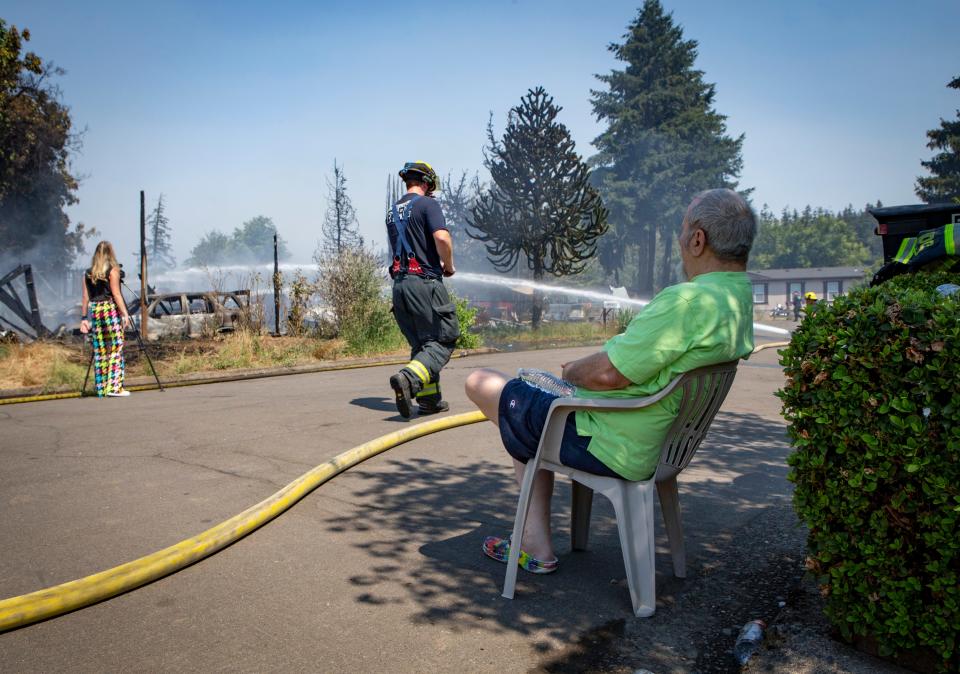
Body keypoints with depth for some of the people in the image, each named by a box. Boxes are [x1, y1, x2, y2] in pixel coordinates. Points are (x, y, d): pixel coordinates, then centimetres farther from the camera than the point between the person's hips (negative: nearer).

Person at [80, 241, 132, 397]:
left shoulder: (88, 273, 11)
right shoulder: (112, 270, -3)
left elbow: (86, 297, 10)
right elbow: (116, 294, -9)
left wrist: (84, 318, 13)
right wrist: (125, 313, -9)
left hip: (94, 310, 5)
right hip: (110, 309, -5)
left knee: (99, 351, 7)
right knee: (116, 349, -3)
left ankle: (101, 388, 9)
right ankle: (114, 387, -9)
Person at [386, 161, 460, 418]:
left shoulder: (392, 211, 18)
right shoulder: (427, 204, -5)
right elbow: (442, 237, -20)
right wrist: (449, 266, -3)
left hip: (399, 282, 8)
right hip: (424, 281, -7)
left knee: (421, 343, 14)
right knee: (443, 339, -3)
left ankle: (430, 399, 13)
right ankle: (409, 378, -25)